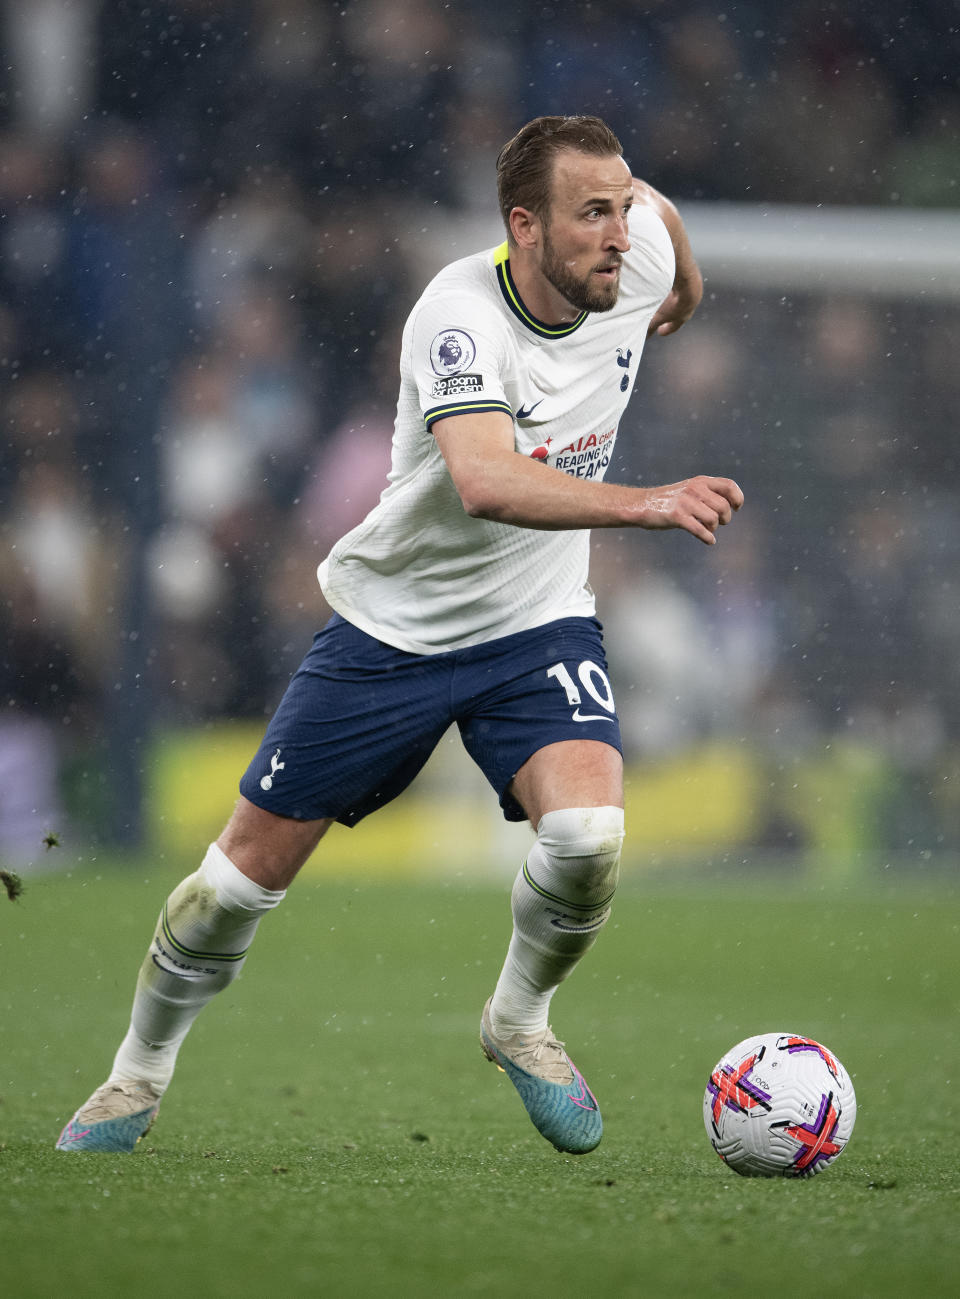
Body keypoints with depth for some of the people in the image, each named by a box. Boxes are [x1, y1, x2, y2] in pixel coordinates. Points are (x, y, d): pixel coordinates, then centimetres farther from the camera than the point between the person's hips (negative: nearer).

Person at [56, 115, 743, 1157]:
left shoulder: (637, 248, -13)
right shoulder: (460, 315, -30)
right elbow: (485, 483, -48)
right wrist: (647, 505, -57)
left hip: (538, 623, 3)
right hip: (393, 627, -3)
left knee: (589, 837, -23)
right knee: (252, 867, 5)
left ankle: (519, 1019, 8)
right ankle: (141, 1072, 30)